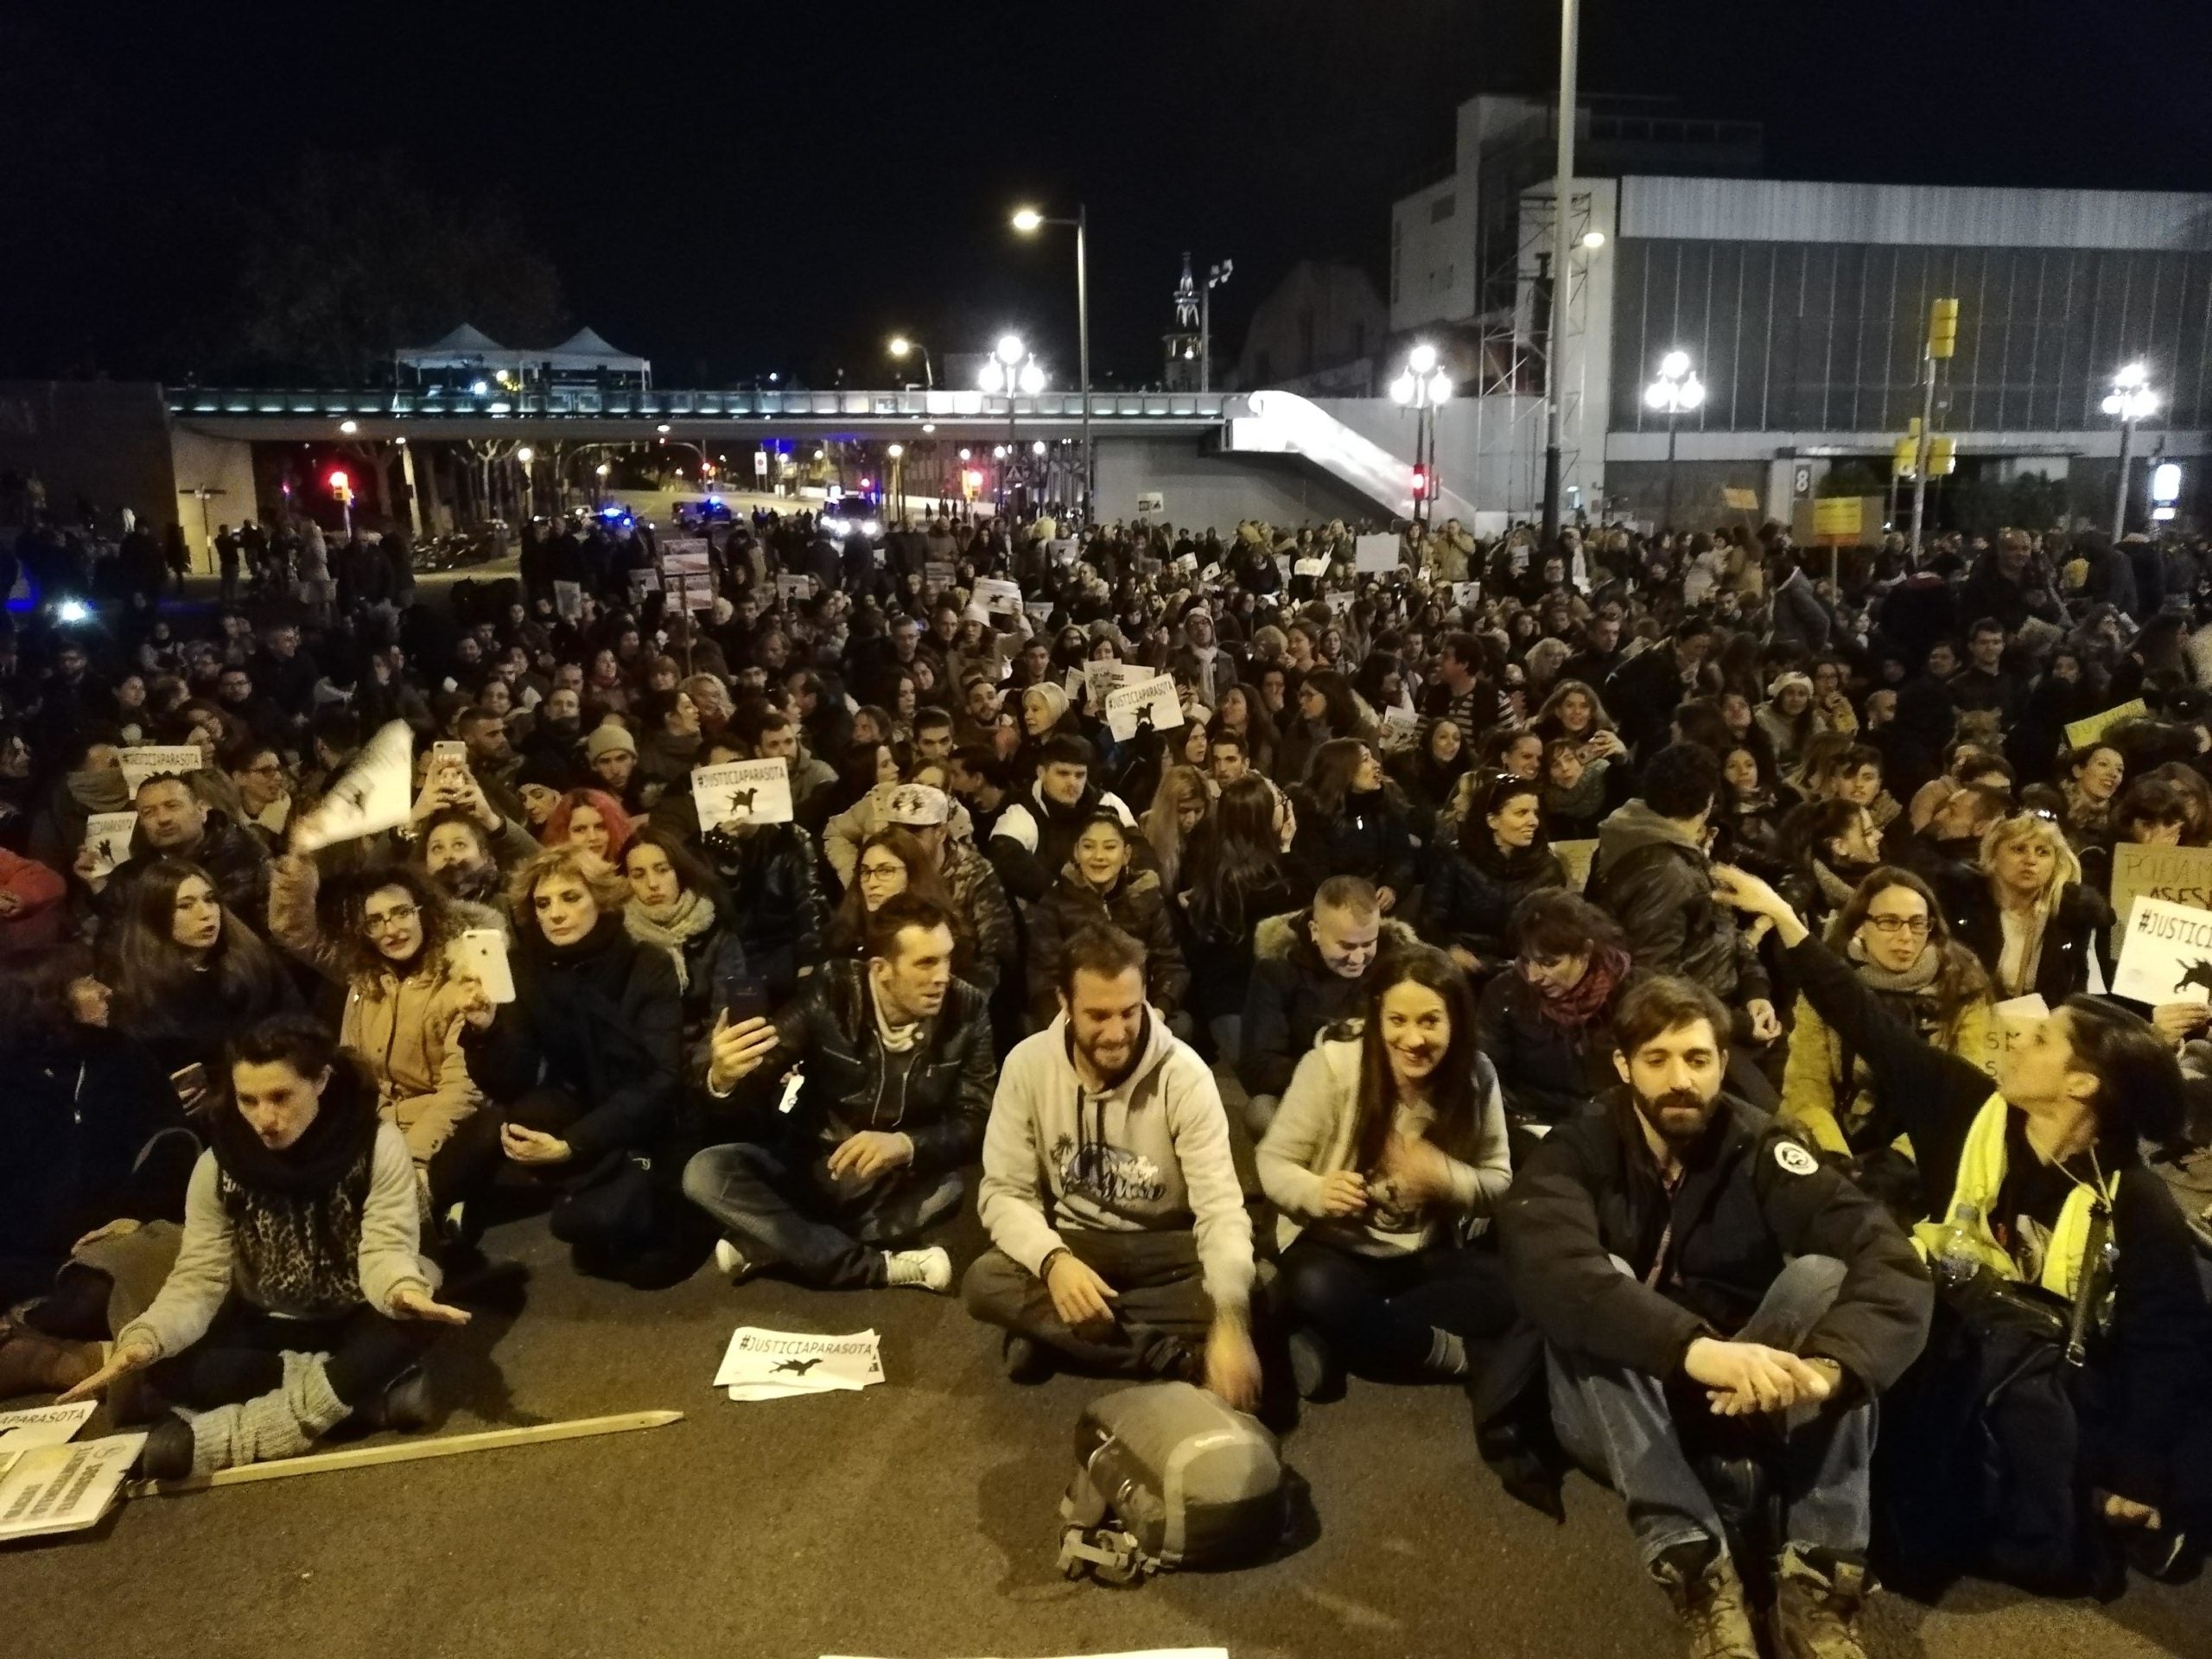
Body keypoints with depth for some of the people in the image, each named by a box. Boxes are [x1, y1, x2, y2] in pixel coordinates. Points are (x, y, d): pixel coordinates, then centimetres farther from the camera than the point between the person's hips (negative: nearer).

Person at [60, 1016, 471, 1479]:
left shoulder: (377, 1146, -19)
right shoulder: (218, 1166, -12)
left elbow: (385, 1248, -25)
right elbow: (198, 1278, -14)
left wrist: (404, 1290, -49)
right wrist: (144, 1339, -35)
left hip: (355, 1321, -2)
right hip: (269, 1326, 3)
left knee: (408, 1327, -36)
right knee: (168, 1370, -26)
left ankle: (222, 1439, -34)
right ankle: (369, 1387, -24)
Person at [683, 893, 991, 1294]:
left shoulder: (968, 1011, -13)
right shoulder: (833, 991, -13)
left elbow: (975, 1122, -14)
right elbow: (765, 1064, -16)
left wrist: (905, 1145, -34)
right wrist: (722, 1077, -42)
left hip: (899, 1183, 0)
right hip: (809, 1164, 1)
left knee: (951, 1188, -33)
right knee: (705, 1172, -24)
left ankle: (764, 1246, -21)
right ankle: (882, 1267, -27)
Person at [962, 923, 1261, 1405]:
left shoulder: (1183, 1073, -19)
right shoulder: (1027, 1064, -13)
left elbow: (1221, 1207, -24)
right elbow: (1004, 1192, -11)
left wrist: (1229, 1322, -40)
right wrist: (1052, 1260, -33)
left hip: (1163, 1245, -1)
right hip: (1072, 1241, 1)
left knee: (1253, 1295, -30)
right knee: (983, 1282, -28)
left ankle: (1051, 1332, -18)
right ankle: (1182, 1356, -22)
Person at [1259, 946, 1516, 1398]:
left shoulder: (1476, 1076, -6)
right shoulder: (1332, 1062, -15)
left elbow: (1499, 1186, 0)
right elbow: (1273, 1161, -9)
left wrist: (1444, 1176, -24)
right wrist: (1317, 1192, -33)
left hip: (1428, 1255, 4)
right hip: (1334, 1246, -4)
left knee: (1510, 1285, -27)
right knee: (1315, 1290, -39)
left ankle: (1330, 1346, -24)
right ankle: (1440, 1349, -18)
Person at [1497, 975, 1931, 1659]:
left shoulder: (1758, 1147, -8)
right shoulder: (1576, 1153, -13)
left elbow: (1891, 1263, -23)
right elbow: (1551, 1271, -35)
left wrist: (1827, 1366, -43)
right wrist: (1696, 1348, -50)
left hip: (1743, 1399, 2)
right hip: (1615, 1414, -1)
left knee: (1823, 1273, -23)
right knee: (1596, 1287, -30)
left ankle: (1819, 1576, -26)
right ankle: (1693, 1565, -33)